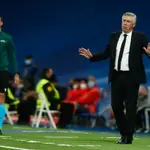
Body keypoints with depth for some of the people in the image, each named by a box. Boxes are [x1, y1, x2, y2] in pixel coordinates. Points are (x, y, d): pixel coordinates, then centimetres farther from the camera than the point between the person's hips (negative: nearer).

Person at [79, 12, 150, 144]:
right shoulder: (114, 36, 11)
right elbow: (106, 54, 14)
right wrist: (91, 56, 4)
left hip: (131, 77, -4)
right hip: (116, 76, 4)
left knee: (130, 107, 0)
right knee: (116, 106, 6)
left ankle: (128, 137, 7)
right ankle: (124, 133, 22)